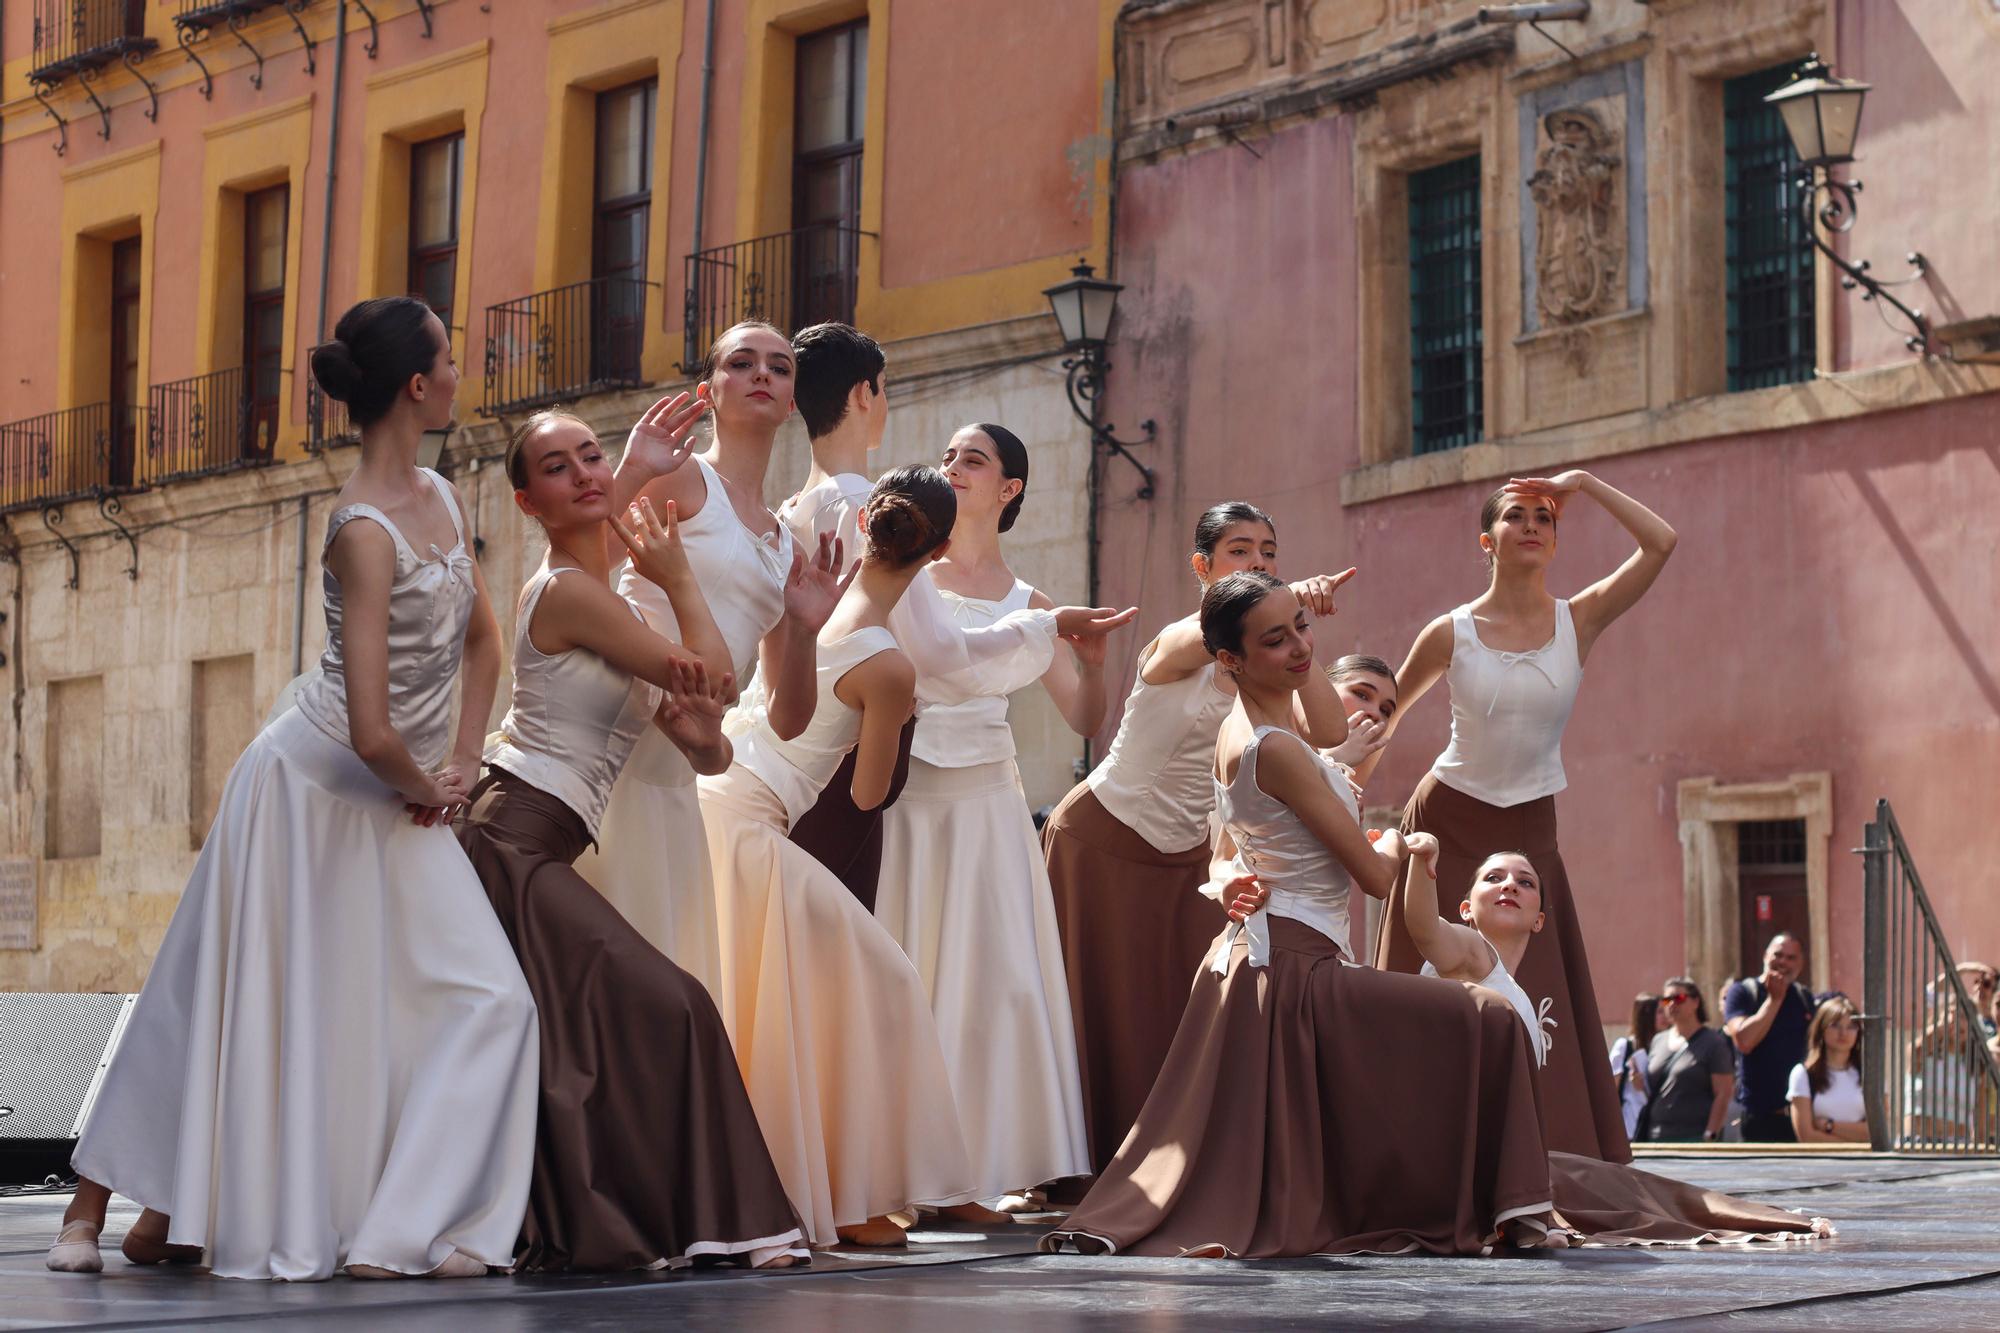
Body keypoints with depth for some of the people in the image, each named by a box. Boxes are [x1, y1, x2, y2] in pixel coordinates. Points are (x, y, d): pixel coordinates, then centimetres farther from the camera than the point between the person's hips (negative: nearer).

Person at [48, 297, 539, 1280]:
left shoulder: (442, 499, 2)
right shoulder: (364, 532, -25)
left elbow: (482, 639, 16)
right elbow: (373, 733, -30)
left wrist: (461, 761, 4)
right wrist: (425, 787, -10)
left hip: (396, 803, 8)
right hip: (314, 787, -8)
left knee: (485, 998, -2)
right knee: (258, 1004, 1)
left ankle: (397, 1229, 2)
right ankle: (90, 1205, 16)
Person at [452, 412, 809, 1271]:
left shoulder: (609, 601, 19)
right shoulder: (569, 592, -10)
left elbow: (711, 756, 13)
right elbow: (714, 673, -8)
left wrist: (698, 733, -11)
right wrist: (678, 577, 6)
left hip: (534, 849, 9)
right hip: (510, 842, -9)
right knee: (654, 1010, -12)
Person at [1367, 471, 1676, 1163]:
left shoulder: (1579, 620, -3)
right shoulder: (1451, 633, -5)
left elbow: (1660, 542, -14)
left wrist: (1583, 483, -11)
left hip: (1528, 833, 1)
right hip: (1447, 826, -1)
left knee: (1537, 1005, -4)